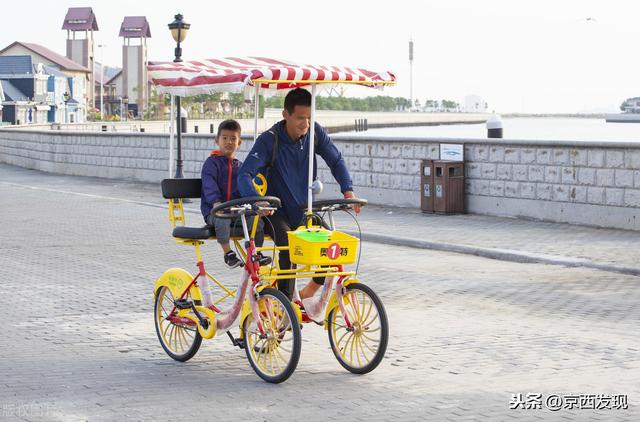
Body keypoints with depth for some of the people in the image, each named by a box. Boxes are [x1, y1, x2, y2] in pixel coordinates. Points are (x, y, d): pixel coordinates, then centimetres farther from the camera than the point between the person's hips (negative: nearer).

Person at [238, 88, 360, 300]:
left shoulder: (315, 132, -7)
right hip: (277, 212, -4)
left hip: (304, 209, 4)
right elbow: (244, 174, -26)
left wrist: (348, 190, -13)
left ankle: (307, 293, 9)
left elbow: (336, 161, 4)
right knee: (289, 246, -32)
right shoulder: (269, 140, -19)